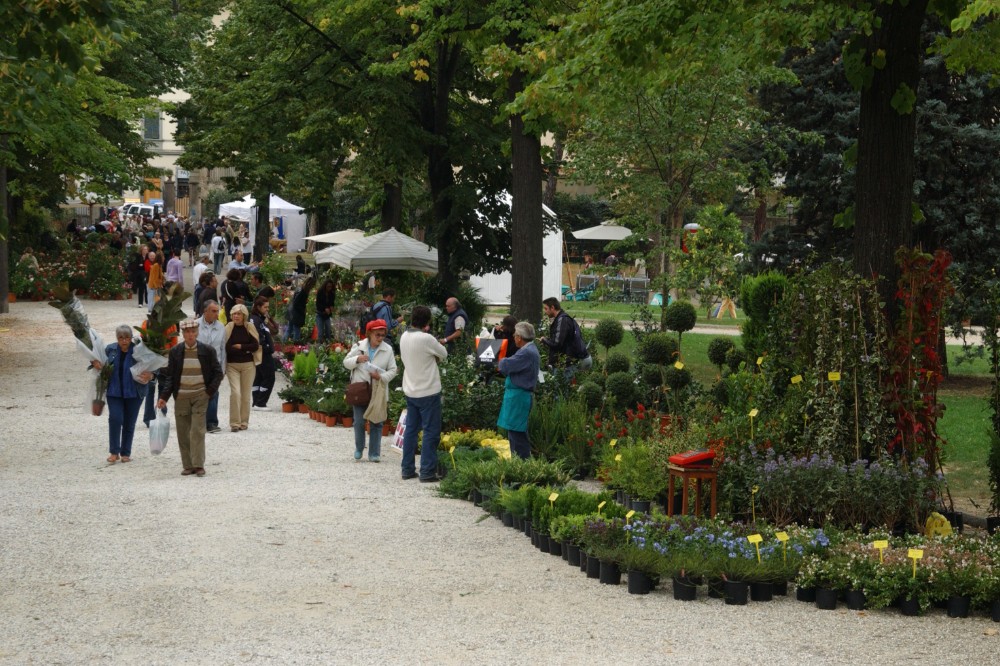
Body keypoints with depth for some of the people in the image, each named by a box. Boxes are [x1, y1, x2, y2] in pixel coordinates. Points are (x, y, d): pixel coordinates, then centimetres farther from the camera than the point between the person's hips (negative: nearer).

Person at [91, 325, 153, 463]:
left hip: (133, 393, -1)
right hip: (114, 392, 2)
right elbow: (104, 366, 16)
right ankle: (114, 452, -2)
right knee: (115, 419, -11)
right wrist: (97, 365, -7)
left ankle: (125, 453, 18)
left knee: (129, 423, 5)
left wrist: (150, 376, -28)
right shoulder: (110, 350, 1)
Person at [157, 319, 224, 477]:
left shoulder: (207, 351, 1)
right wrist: (164, 396, -5)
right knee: (183, 433, 3)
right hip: (181, 397, 2)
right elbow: (169, 376, 6)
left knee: (198, 431, -11)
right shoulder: (175, 352, 5)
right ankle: (188, 466, 9)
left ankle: (198, 465, -9)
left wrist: (210, 391, -5)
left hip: (200, 395, -2)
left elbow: (218, 373, 6)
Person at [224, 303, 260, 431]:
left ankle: (244, 422, 16)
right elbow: (225, 347, -4)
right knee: (235, 392, -14)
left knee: (246, 394, 5)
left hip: (248, 364, 1)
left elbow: (255, 345, -1)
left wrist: (241, 347, -8)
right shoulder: (228, 328, 0)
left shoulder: (250, 328, 3)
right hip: (232, 364, -1)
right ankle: (235, 422, -10)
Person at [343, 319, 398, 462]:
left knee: (376, 422, 2)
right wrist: (357, 359, -16)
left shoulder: (388, 349, 0)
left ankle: (374, 453, 9)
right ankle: (358, 449, 23)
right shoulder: (359, 346, 0)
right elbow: (346, 363, 4)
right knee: (359, 421, 3)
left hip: (378, 392, 0)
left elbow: (393, 370, 0)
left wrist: (381, 376, -18)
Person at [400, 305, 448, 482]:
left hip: (410, 391, 7)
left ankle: (408, 469, 16)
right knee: (431, 432, 0)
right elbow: (443, 354, -8)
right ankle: (427, 471, -1)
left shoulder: (404, 337, 3)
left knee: (411, 429, 13)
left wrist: (431, 358, 0)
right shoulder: (426, 339, -20)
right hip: (428, 392, -7)